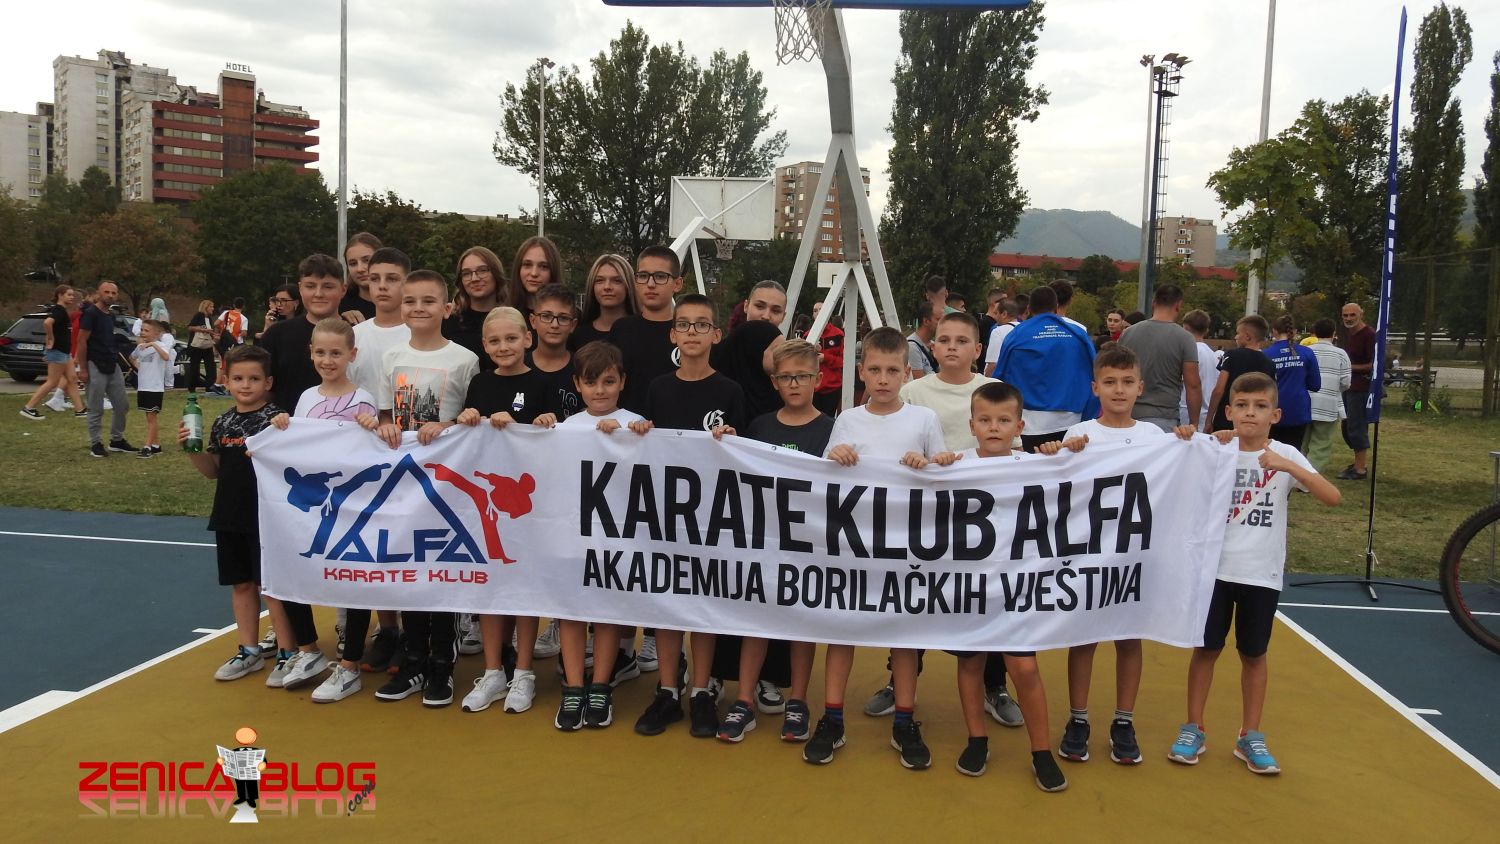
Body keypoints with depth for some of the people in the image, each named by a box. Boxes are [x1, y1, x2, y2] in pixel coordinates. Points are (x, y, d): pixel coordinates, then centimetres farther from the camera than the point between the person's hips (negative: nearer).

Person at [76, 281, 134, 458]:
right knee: (96, 410, -1)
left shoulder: (111, 316, 13)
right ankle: (96, 444, 8)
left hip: (113, 366, 8)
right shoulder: (90, 313, -10)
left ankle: (117, 440, 22)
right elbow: (81, 341, -13)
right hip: (95, 367, -8)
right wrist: (82, 369, -17)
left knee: (122, 406, 11)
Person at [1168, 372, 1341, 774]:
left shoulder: (1286, 456, -6)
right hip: (1217, 568, 0)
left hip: (1262, 574, 0)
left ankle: (1250, 737, 26)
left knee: (1254, 654, 12)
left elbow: (1332, 497, -16)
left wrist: (1289, 467, -28)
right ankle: (1193, 728, 23)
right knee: (1207, 648, 9)